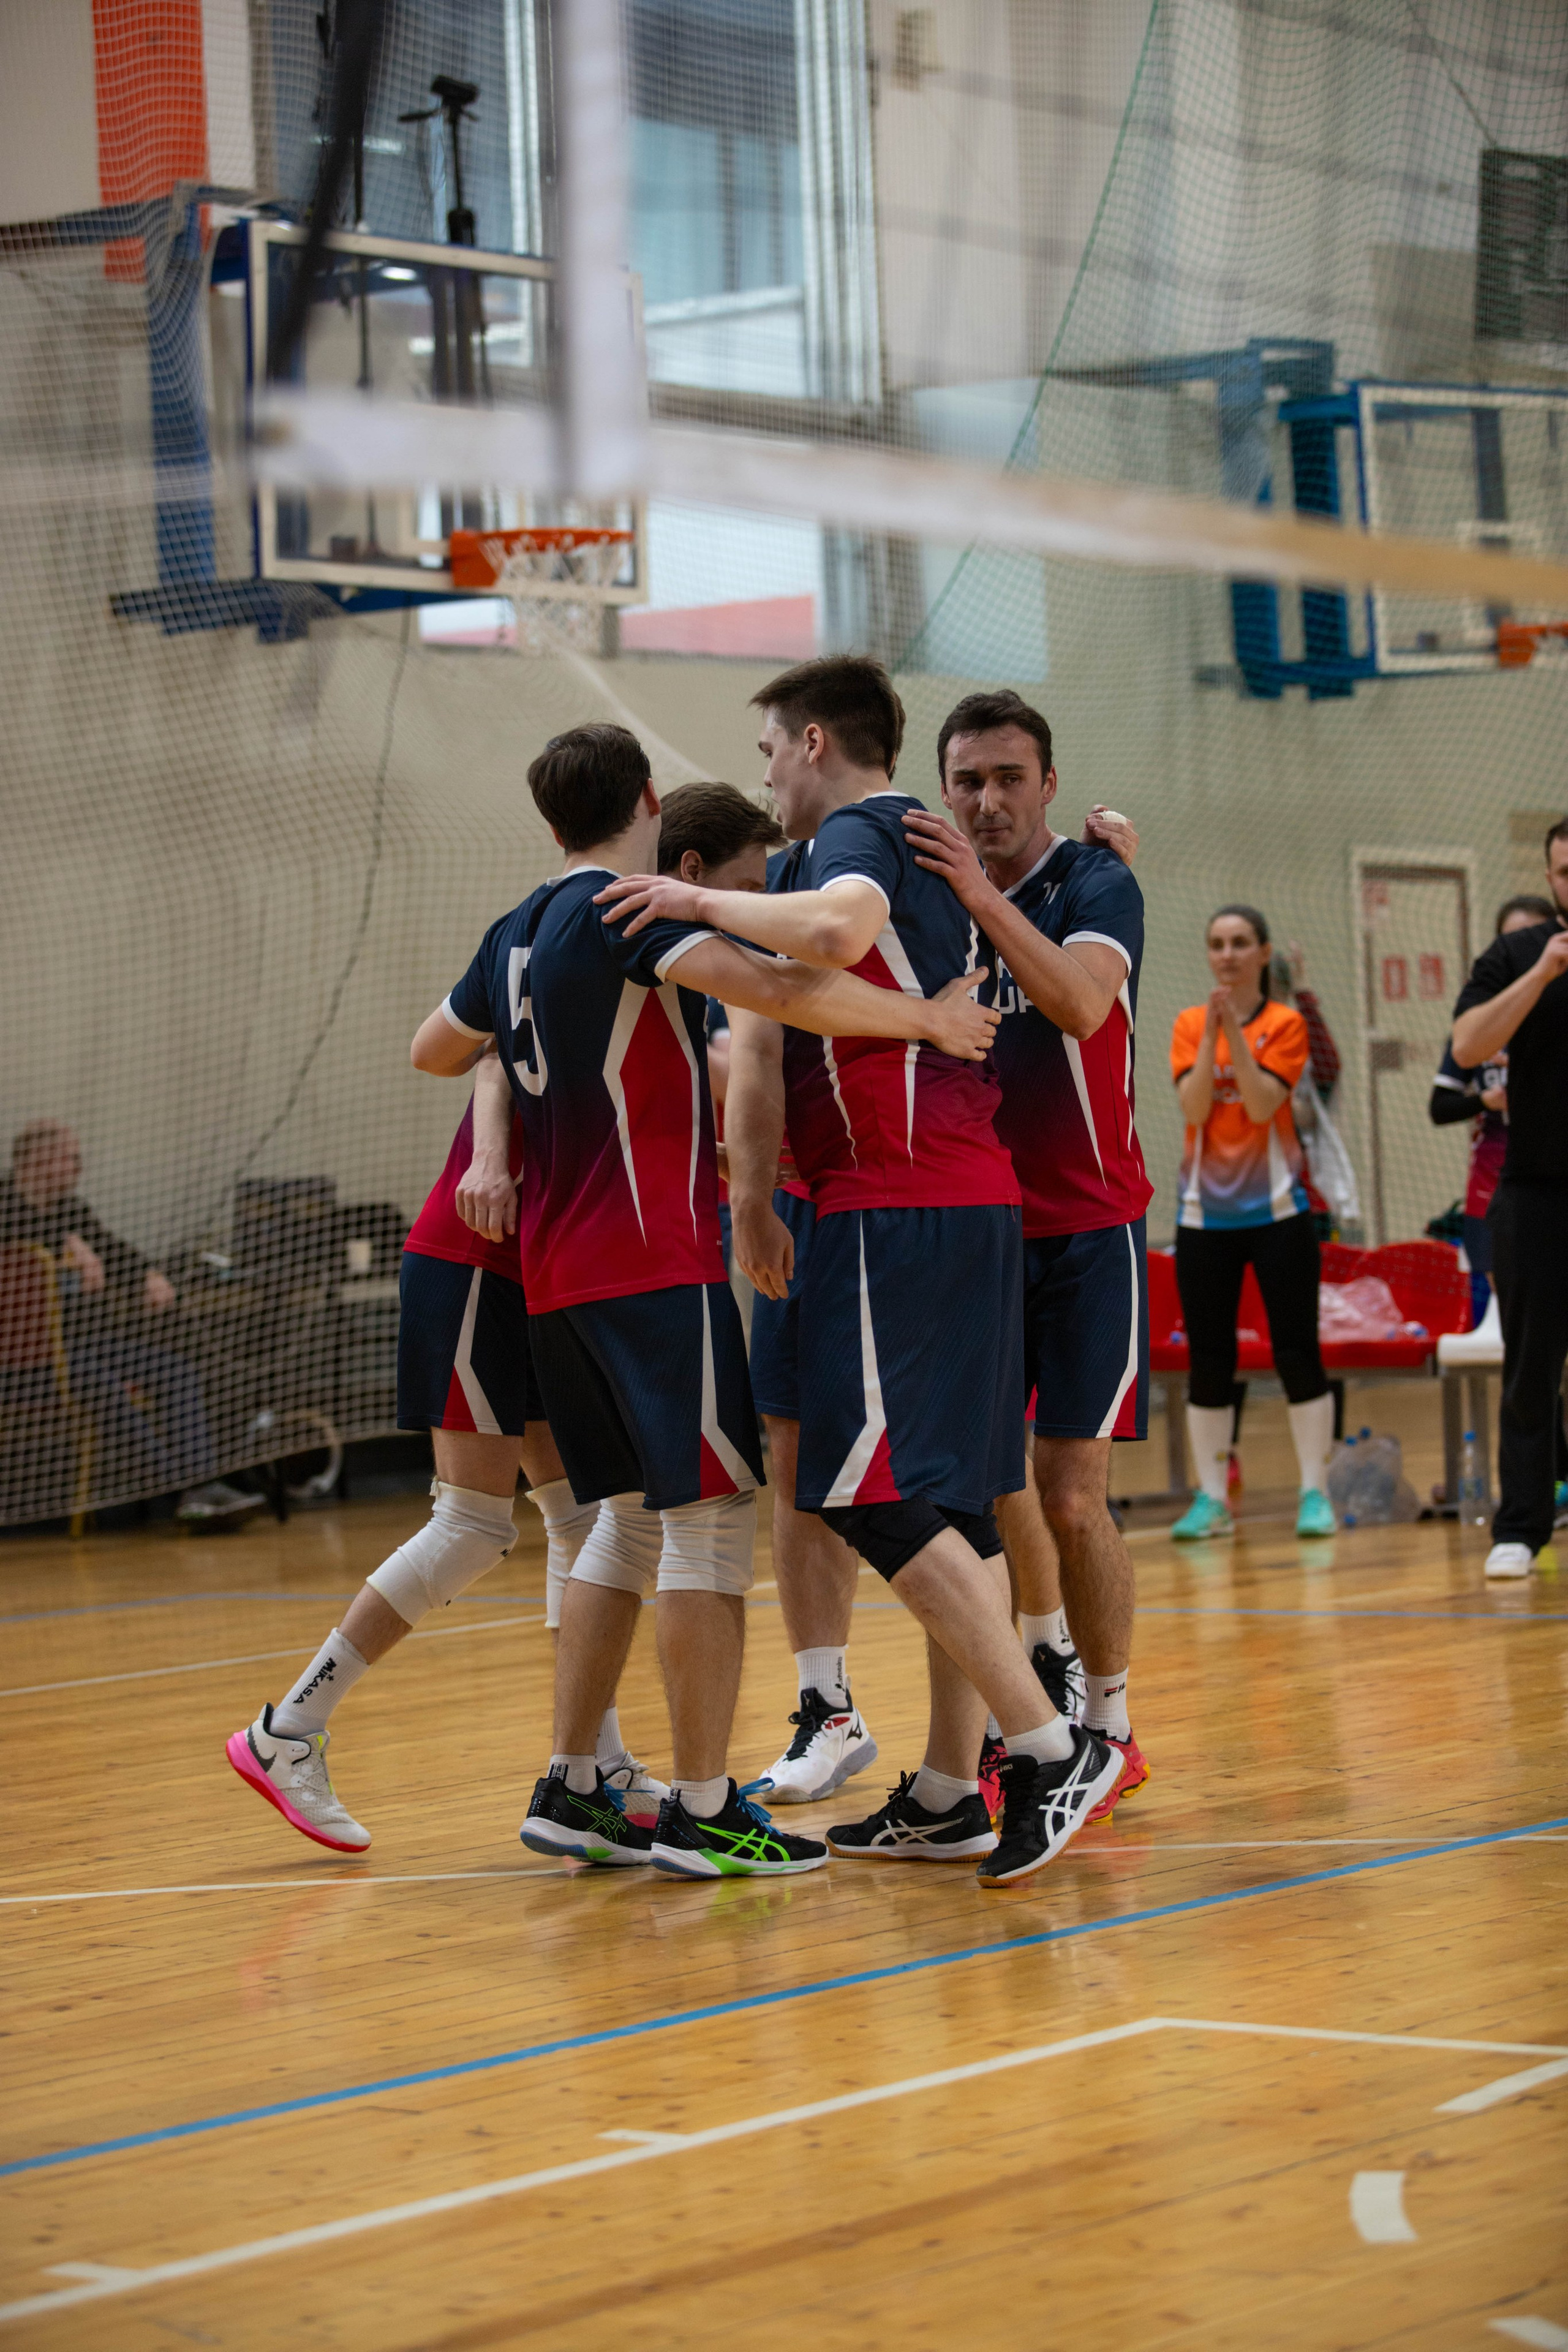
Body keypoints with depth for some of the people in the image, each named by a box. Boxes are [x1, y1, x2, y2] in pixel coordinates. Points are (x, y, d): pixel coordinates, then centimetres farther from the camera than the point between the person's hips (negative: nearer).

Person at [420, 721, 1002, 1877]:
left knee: (635, 1513, 16)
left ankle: (572, 1790, 15)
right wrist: (931, 1021, -18)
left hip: (558, 1268, 9)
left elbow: (435, 1052, 29)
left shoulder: (520, 932, 14)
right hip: (653, 1260, -9)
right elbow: (770, 986, -26)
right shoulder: (631, 912, -10)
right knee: (711, 1513, -6)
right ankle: (702, 1813, -7)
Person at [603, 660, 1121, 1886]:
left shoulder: (853, 833, -7)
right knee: (954, 1497, 8)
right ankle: (947, 1795, 10)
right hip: (978, 1198, 9)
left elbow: (836, 931, -28)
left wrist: (701, 901, -18)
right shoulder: (927, 846, 23)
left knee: (876, 1491, -11)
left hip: (894, 1204, -9)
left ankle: (1050, 1745, -16)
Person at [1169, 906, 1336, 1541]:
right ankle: (1211, 1499, 8)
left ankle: (1314, 1494, 0)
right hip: (1205, 1216, 2)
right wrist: (1210, 1033, -15)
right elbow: (1193, 1107, -8)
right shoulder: (1189, 1025, 5)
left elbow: (1262, 1104, -15)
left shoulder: (1285, 1024, -2)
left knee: (1297, 1351, -4)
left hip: (1275, 1210, -2)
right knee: (1208, 1361, 3)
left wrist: (1235, 1031, -19)